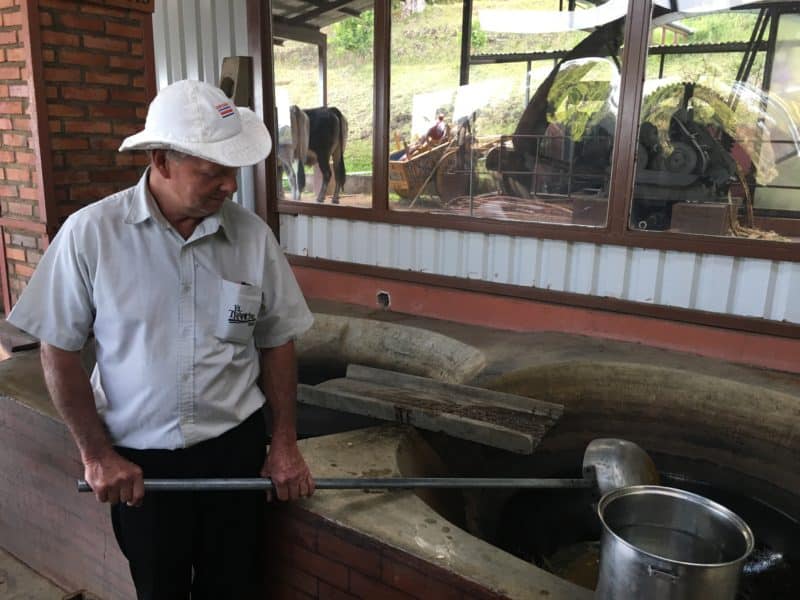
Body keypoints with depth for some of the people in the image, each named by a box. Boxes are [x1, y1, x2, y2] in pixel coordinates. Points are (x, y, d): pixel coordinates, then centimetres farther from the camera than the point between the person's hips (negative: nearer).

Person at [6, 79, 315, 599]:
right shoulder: (90, 233, -12)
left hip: (235, 447, 1)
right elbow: (60, 350, -4)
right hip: (137, 459, -1)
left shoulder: (253, 235, -7)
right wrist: (96, 453, -6)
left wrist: (285, 444, 0)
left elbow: (277, 342, 1)